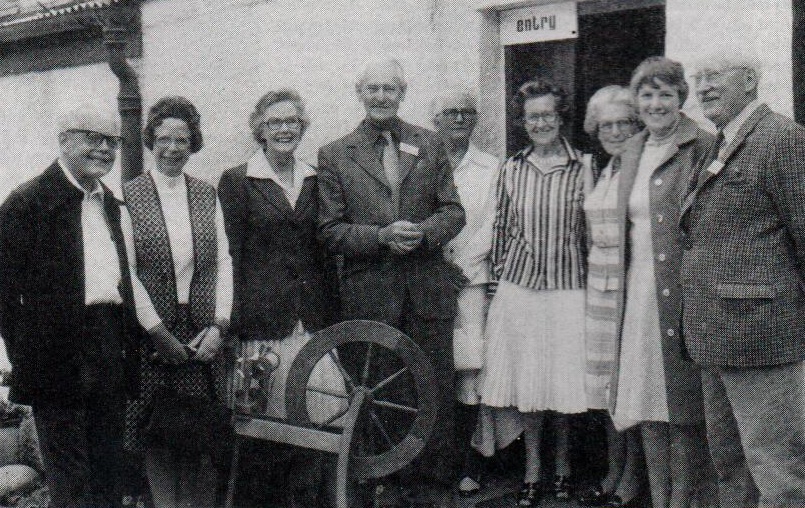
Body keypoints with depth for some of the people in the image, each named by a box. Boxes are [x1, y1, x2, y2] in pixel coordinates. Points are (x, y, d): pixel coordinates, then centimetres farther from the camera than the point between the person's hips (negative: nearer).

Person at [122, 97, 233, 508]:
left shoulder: (207, 195, 9)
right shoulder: (128, 196, -1)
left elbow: (223, 262, 7)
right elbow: (125, 271, -6)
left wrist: (219, 324, -3)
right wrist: (160, 333, -10)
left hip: (203, 335, 3)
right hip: (151, 335, -2)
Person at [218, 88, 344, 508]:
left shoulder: (314, 179, 14)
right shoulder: (236, 181, 2)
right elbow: (229, 256, -1)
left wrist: (331, 315, 12)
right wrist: (234, 322, -7)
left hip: (313, 315, 3)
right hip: (265, 317, -3)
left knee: (317, 417, -2)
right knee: (273, 421, 0)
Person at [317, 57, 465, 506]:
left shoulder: (430, 145, 9)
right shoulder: (335, 156, 4)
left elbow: (453, 211, 6)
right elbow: (330, 231, 0)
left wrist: (423, 232, -14)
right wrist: (381, 236, -15)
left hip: (429, 289, 2)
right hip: (368, 293, -1)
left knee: (437, 389, 7)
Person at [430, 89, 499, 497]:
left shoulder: (490, 169, 11)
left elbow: (490, 227, 5)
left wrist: (459, 266, -4)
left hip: (471, 280, 0)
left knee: (469, 373, -5)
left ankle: (468, 466, 1)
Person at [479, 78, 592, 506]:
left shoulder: (584, 167, 0)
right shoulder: (511, 169, 6)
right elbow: (502, 227, 12)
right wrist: (497, 277, 11)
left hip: (569, 289, -2)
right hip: (519, 286, 2)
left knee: (565, 379, 4)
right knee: (525, 379, 6)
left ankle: (563, 466, 23)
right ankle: (532, 470, 19)